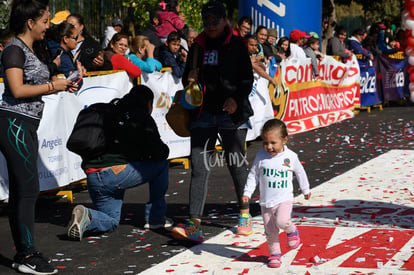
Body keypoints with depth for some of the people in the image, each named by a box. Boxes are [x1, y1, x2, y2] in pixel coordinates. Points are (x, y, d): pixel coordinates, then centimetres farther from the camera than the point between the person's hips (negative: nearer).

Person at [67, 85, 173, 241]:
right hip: (116, 172, -7)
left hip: (92, 178, 7)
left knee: (111, 222, 23)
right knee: (161, 165, 16)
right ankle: (155, 218, 16)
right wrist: (164, 150, 22)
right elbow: (157, 151, -1)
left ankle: (86, 217, -10)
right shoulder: (142, 117, 4)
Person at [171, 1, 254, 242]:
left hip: (232, 113, -3)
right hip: (204, 112, 3)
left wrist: (236, 98, -16)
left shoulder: (236, 44, 2)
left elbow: (247, 78, 0)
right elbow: (187, 79, 21)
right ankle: (195, 225, -10)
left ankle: (245, 215, 27)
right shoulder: (198, 46, 12)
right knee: (199, 165, -6)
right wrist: (189, 79, -2)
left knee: (237, 163, 7)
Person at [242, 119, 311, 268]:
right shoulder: (261, 156, -5)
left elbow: (300, 173, 11)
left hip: (284, 199, -2)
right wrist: (247, 193, -2)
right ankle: (275, 254, 24)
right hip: (266, 201, 3)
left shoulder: (291, 157, -7)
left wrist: (306, 190, 23)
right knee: (270, 231, 6)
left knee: (282, 221, -25)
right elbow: (253, 175, 5)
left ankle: (292, 231, 7)